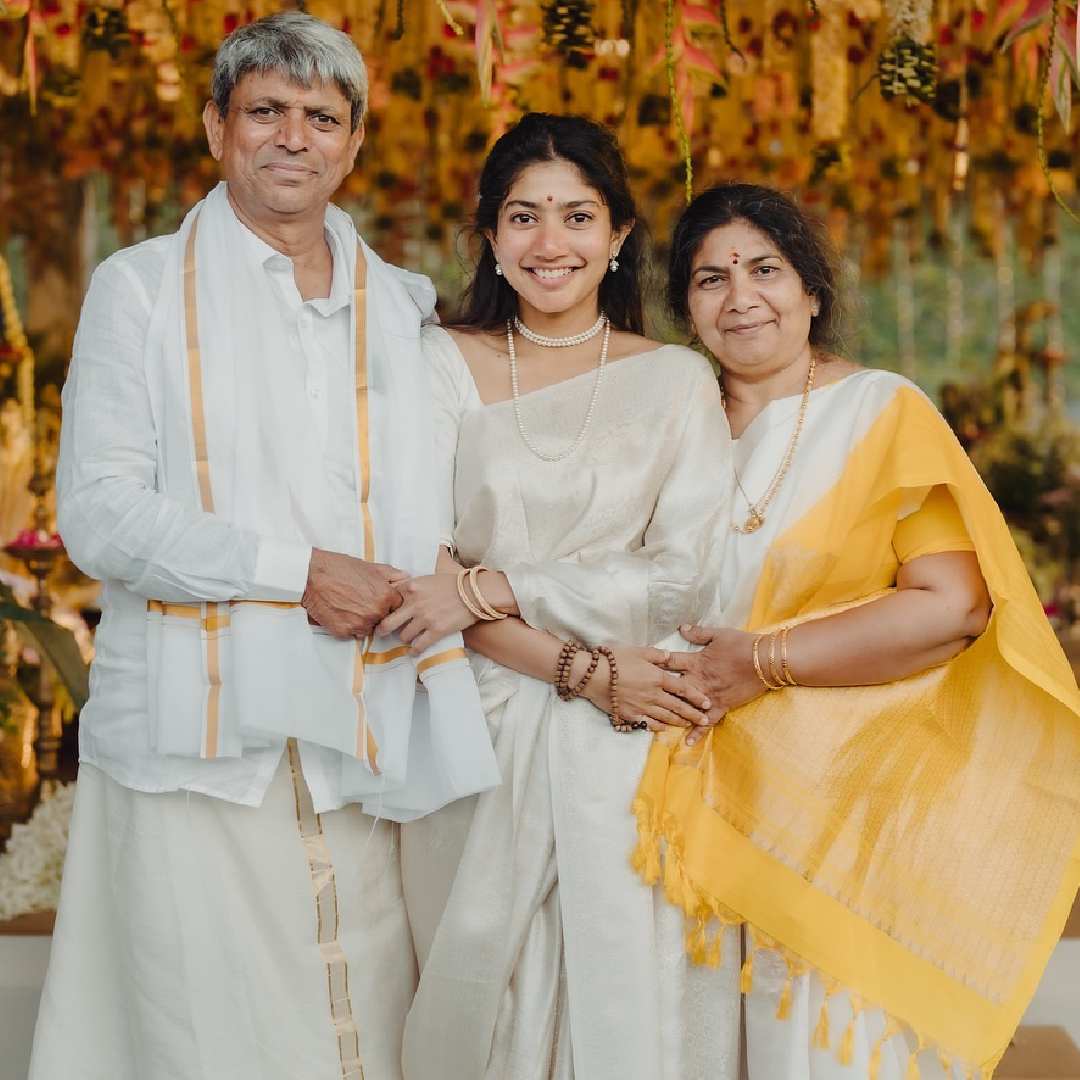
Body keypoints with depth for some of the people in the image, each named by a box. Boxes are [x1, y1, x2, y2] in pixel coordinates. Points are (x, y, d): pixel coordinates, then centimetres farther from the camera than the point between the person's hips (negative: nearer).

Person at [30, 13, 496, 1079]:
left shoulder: (400, 306, 16)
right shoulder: (144, 286, 4)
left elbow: (425, 512, 23)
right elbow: (97, 513, -5)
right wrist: (296, 572, -12)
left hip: (353, 737, 4)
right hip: (197, 729, -3)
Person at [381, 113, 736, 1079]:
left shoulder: (678, 381, 2)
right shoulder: (442, 365, 2)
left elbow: (682, 581, -5)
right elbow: (421, 569, -4)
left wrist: (490, 588, -13)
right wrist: (583, 669, -13)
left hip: (630, 748, 0)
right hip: (480, 731, 0)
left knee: (626, 994, 2)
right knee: (480, 989, 6)